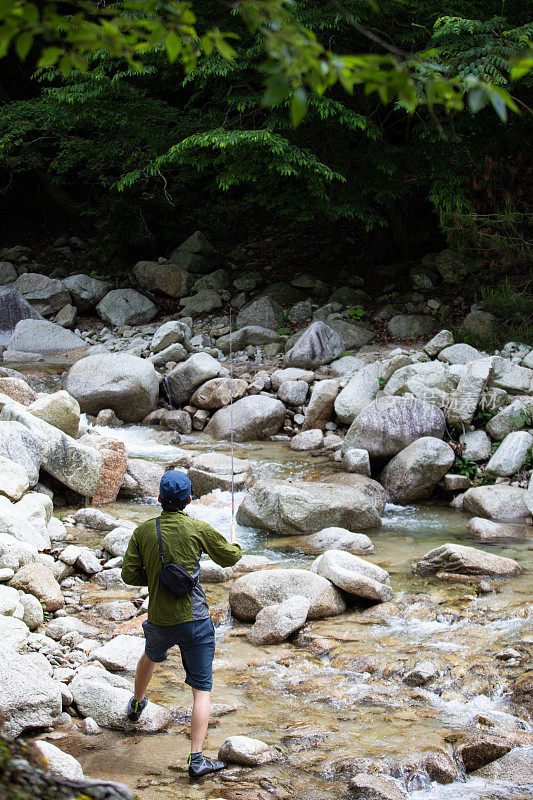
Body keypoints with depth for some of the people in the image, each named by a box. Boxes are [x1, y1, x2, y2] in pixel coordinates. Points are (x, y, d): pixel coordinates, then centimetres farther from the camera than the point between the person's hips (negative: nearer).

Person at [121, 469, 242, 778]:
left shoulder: (143, 531, -2)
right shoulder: (199, 529, -9)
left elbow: (129, 574, 1)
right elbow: (230, 558, 4)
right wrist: (237, 548, 27)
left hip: (159, 620, 4)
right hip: (195, 620, -4)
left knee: (151, 657, 35)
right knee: (202, 688, 0)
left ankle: (137, 705, 60)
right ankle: (197, 758, -7)